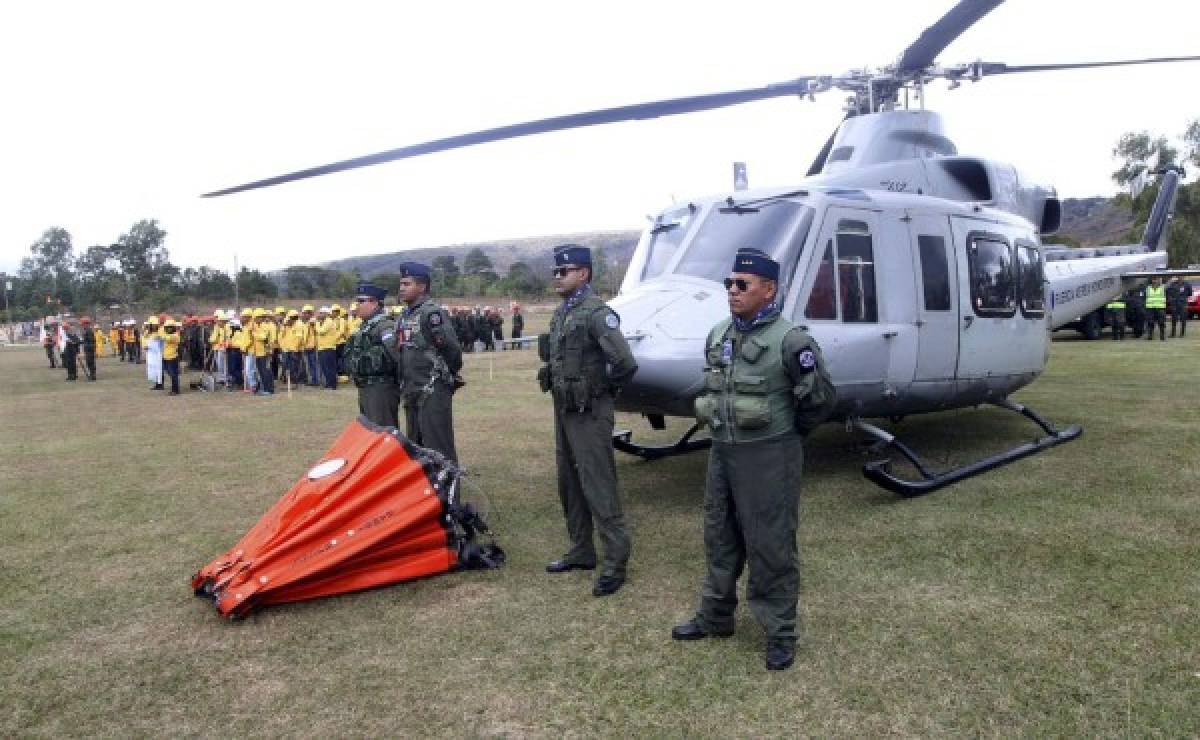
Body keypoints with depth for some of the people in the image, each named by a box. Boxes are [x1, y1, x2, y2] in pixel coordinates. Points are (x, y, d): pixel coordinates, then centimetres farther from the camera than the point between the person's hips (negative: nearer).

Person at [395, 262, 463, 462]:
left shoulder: (432, 313, -13)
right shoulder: (403, 316, 16)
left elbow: (451, 348, -16)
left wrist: (450, 376, -3)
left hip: (433, 391, -9)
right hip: (412, 391, 9)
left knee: (438, 445, -6)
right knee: (415, 444, 16)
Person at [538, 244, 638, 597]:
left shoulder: (597, 312, -18)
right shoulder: (561, 312, 11)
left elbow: (625, 364, -26)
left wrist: (604, 388, -9)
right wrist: (555, 383, 13)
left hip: (589, 413, -9)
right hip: (563, 409, 10)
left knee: (598, 488, -5)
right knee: (569, 484, 17)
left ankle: (615, 563, 4)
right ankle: (581, 552, 30)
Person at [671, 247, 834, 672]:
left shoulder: (789, 340, -15)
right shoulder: (718, 335, 7)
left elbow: (820, 397, -7)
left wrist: (785, 431, 2)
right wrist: (717, 420, 14)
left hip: (769, 456, -7)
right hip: (722, 450, 7)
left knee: (771, 545, 2)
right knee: (719, 538, 18)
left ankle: (780, 632, 18)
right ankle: (715, 617, 34)